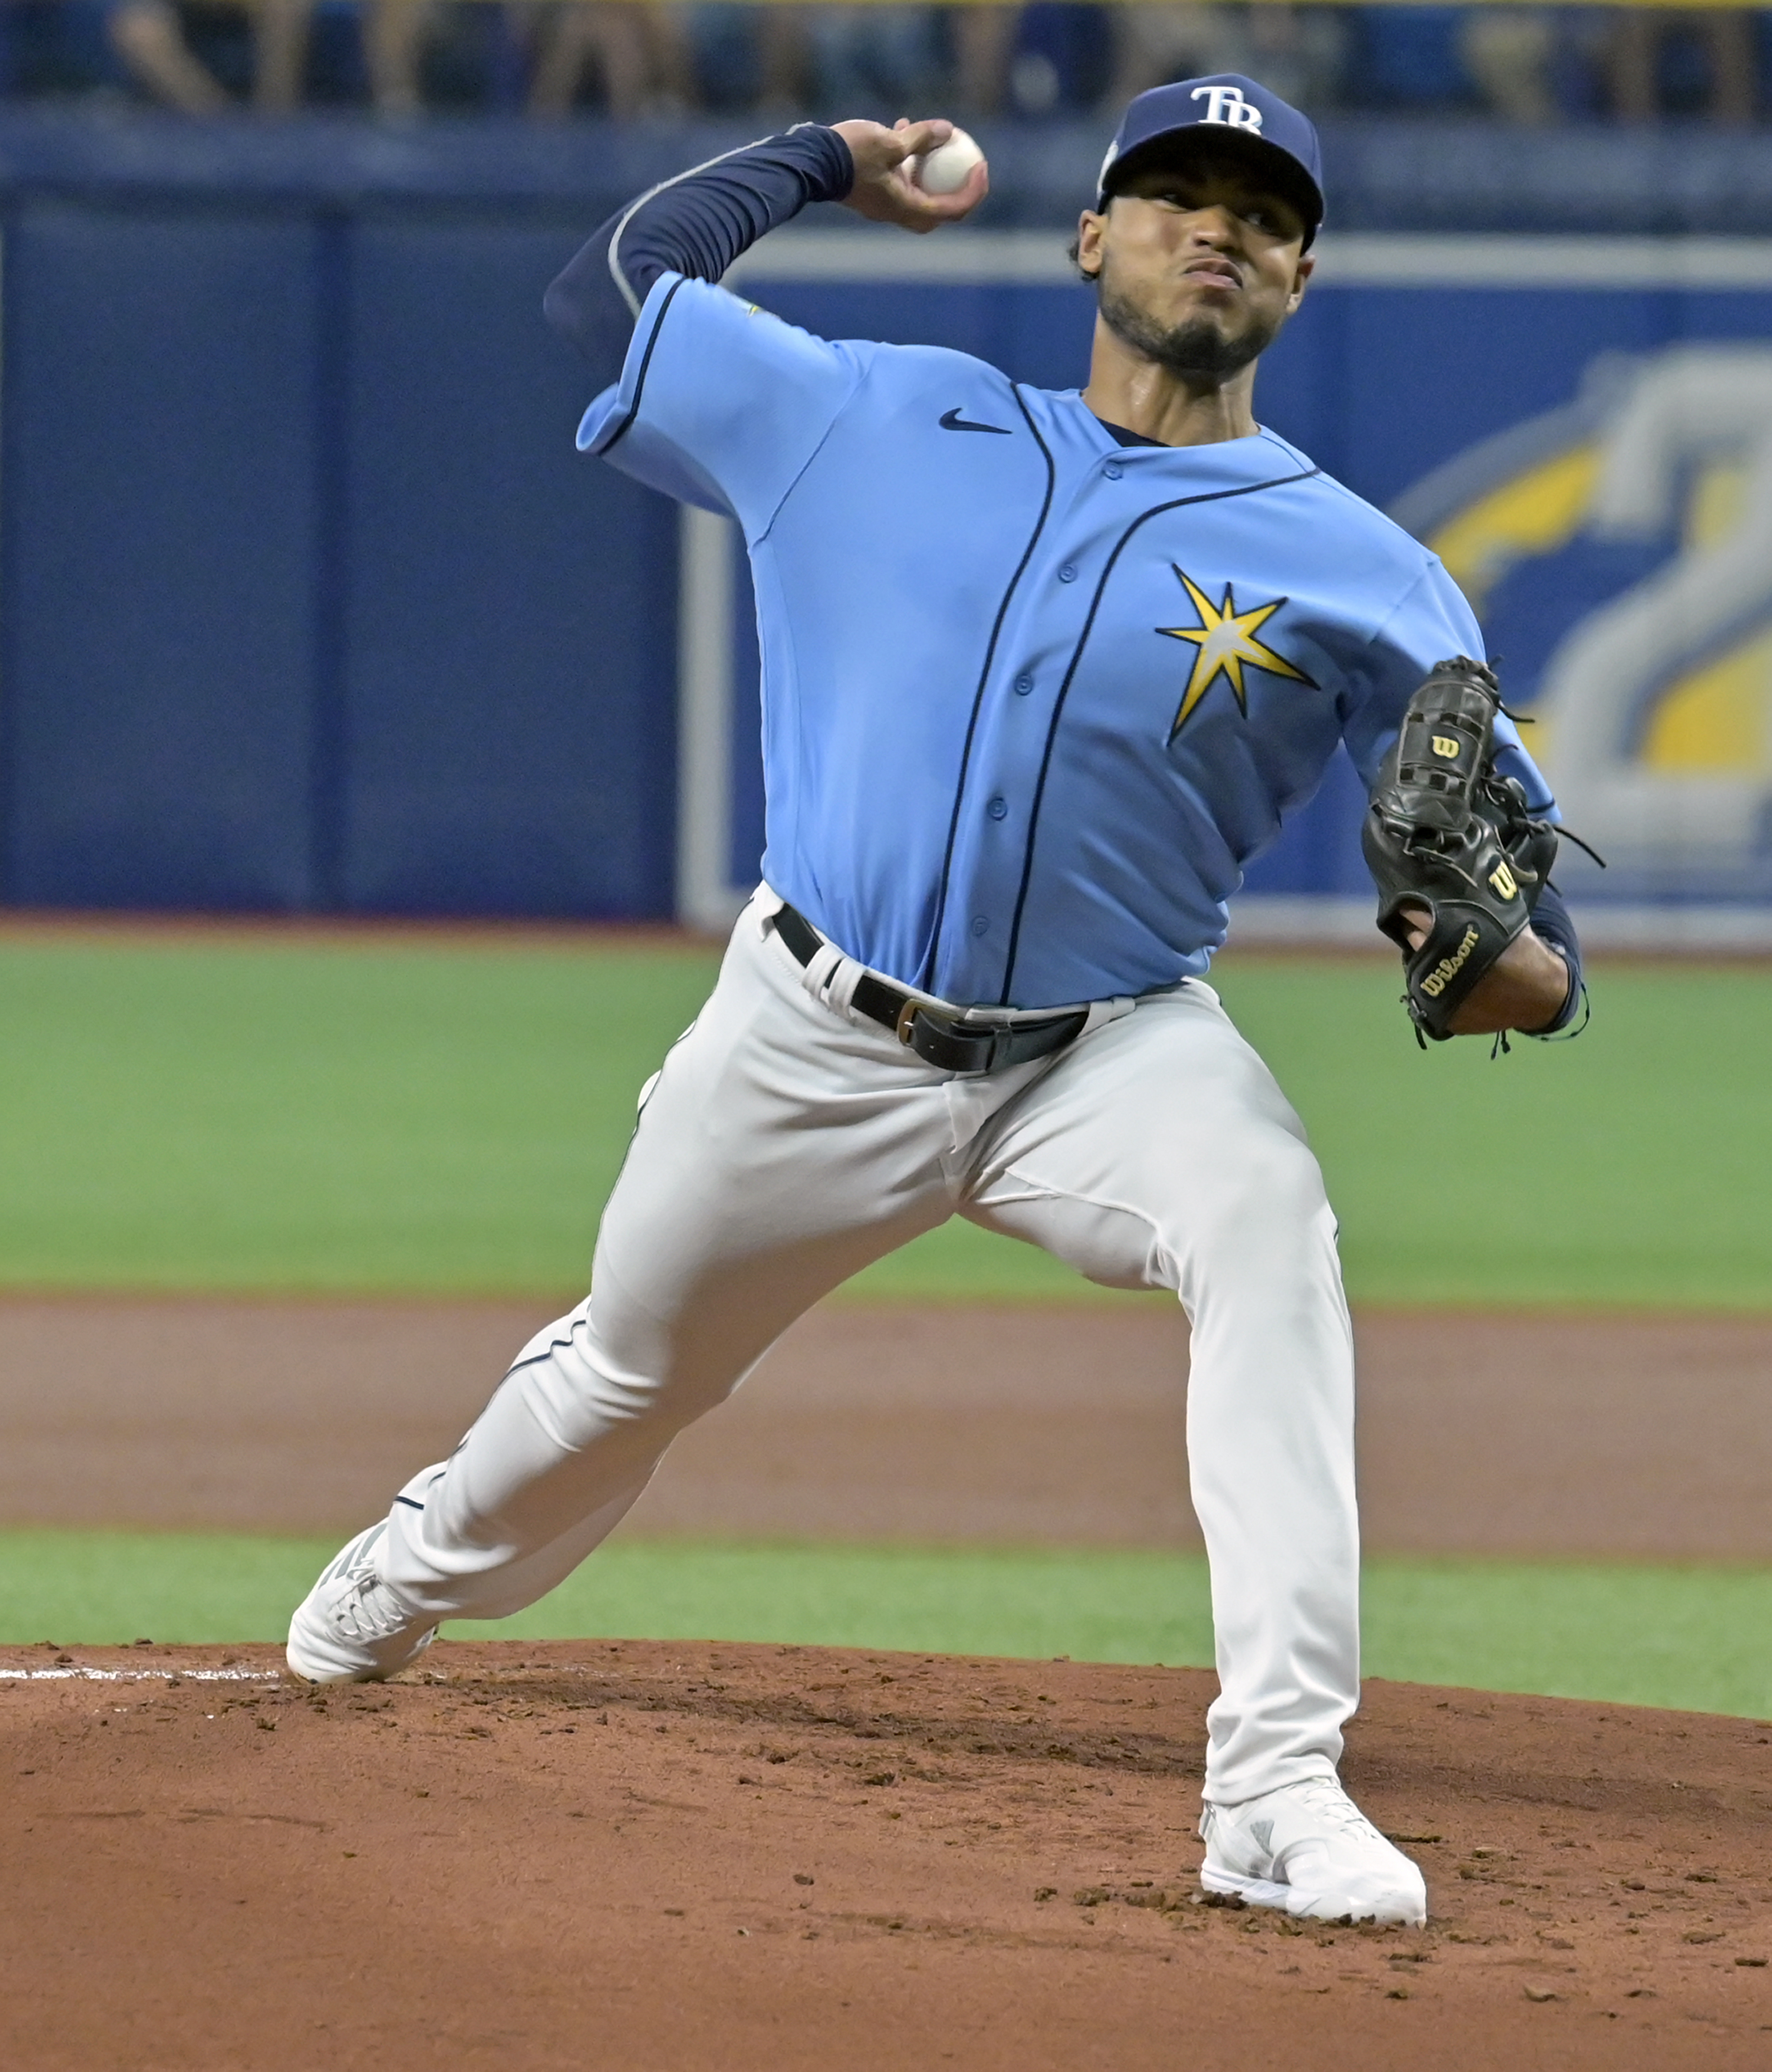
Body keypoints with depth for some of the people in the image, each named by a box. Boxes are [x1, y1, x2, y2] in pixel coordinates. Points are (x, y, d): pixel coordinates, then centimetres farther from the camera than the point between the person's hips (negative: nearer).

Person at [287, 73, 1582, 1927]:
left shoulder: (1358, 578, -3)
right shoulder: (878, 422, 2)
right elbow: (608, 287, 10)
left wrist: (1531, 967, -23)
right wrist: (827, 160, 18)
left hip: (1112, 1054, -2)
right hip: (812, 1046, 2)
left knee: (1267, 1221, -33)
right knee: (629, 1370, 17)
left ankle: (1277, 1791, -38)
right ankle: (417, 1580, 55)